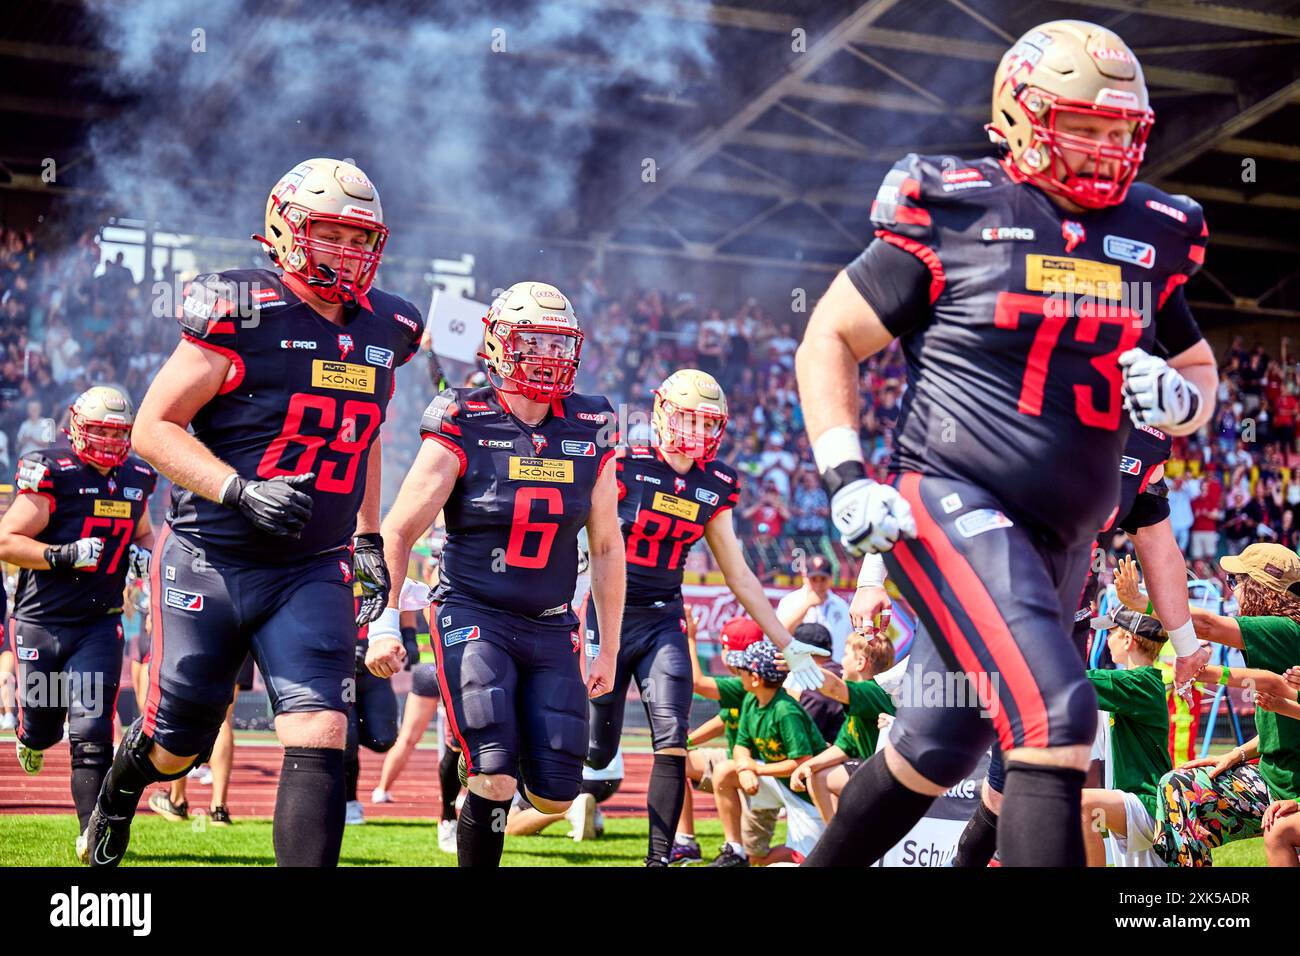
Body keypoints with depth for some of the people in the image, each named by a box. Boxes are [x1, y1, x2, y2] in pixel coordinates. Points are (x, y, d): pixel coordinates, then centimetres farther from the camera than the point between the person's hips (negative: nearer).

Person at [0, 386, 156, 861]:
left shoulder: (134, 479, 5)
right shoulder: (52, 472, -12)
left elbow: (141, 532, 25)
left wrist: (143, 554, 2)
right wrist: (65, 555, -27)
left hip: (98, 624, 3)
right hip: (40, 621, -3)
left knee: (91, 732, -9)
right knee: (42, 726, 11)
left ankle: (92, 830, -8)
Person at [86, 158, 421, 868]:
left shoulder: (382, 332, 6)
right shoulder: (241, 313, -13)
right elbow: (153, 428, -11)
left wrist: (369, 540, 19)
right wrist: (239, 491, -23)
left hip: (312, 572, 4)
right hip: (210, 561, -4)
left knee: (320, 737, -13)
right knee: (180, 741, 12)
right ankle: (122, 780, 47)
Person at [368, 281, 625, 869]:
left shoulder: (588, 433, 3)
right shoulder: (464, 426, -9)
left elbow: (607, 549, 11)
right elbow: (397, 532, -6)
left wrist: (609, 649, 13)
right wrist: (384, 622, -12)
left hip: (551, 627, 4)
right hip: (473, 616, -4)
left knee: (554, 794, 0)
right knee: (494, 777, -17)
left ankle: (484, 812, 34)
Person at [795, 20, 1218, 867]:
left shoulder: (1149, 239, 9)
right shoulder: (957, 216, -7)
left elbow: (1199, 368, 21)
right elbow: (829, 340, -1)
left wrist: (1179, 398, -4)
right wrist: (847, 476, -11)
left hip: (1060, 539, 7)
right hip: (954, 503, -6)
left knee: (940, 746, 14)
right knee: (1056, 720, -22)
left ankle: (823, 861, 35)